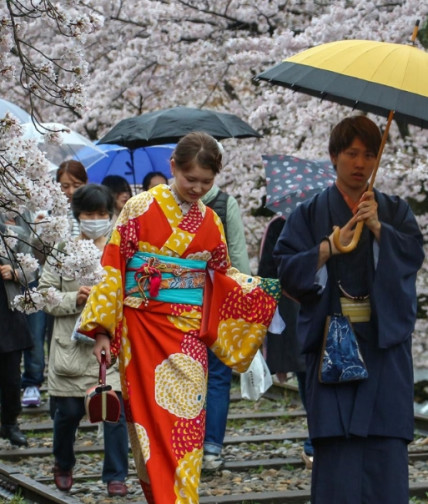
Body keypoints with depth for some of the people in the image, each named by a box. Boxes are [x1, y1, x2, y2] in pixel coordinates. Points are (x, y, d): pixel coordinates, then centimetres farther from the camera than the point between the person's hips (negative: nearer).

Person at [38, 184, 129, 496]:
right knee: (68, 412, 10)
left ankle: (116, 476, 8)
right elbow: (44, 294, 2)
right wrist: (74, 299, -13)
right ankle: (64, 466, 36)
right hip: (72, 345, 1)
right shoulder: (63, 249, 2)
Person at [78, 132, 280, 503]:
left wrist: (263, 289, 2)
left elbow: (223, 274, 18)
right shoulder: (141, 208, -3)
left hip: (189, 331, 3)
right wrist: (102, 330, -8)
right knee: (153, 421, -2)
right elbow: (113, 268, -4)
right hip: (144, 328, -3)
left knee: (186, 422, -1)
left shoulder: (210, 222, 9)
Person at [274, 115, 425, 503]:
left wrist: (377, 228, -18)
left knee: (386, 441, -4)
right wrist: (332, 244, -14)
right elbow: (287, 269, -2)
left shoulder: (395, 211, 13)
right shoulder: (310, 214, 8)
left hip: (384, 340, 1)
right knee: (336, 441, -7)